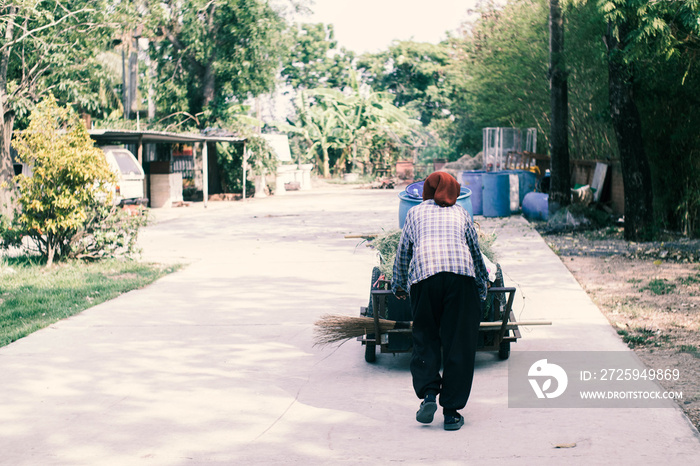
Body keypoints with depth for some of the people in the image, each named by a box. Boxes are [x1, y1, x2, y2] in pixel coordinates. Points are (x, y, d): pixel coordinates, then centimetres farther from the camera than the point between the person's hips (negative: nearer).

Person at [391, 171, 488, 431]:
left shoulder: (415, 213, 25)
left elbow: (403, 253, 31)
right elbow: (476, 253, 33)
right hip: (462, 276, 0)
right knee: (459, 344, 3)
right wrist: (482, 287, 48)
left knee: (425, 339, 12)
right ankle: (452, 411, 1)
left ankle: (428, 393, -7)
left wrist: (399, 287, 47)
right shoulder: (461, 213, 26)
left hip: (424, 275, 0)